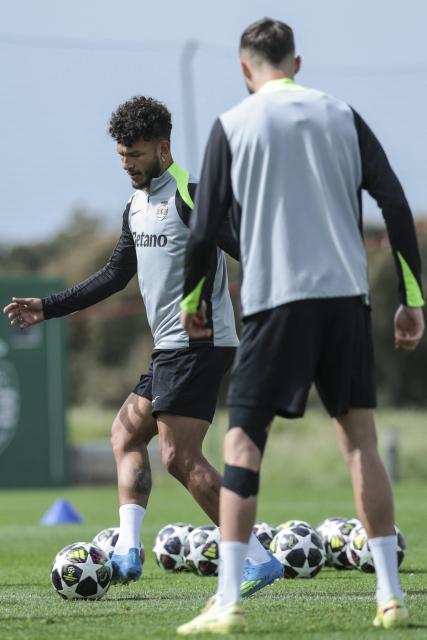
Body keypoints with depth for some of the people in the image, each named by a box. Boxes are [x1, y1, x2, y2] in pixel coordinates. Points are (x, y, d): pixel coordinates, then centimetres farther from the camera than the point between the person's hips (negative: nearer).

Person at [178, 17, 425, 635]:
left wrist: (192, 298, 15)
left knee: (242, 442, 0)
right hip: (346, 295, 3)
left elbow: (205, 226, 0)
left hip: (273, 300, -3)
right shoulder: (341, 116, 10)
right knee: (360, 440, 7)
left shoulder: (233, 125, 2)